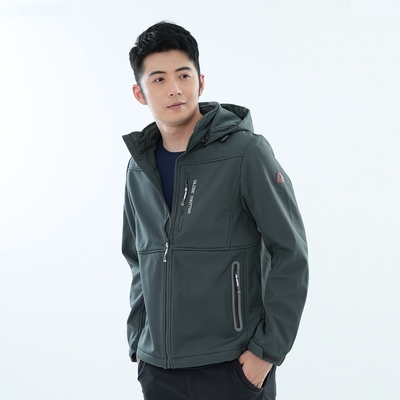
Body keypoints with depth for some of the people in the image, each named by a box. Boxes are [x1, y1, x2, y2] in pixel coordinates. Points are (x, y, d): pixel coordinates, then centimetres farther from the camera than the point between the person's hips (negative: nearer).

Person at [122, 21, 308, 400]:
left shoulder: (246, 152, -10)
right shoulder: (139, 169, 6)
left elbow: (290, 253, -10)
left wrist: (268, 348, -12)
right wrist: (137, 343, 10)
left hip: (233, 368, -4)